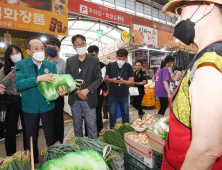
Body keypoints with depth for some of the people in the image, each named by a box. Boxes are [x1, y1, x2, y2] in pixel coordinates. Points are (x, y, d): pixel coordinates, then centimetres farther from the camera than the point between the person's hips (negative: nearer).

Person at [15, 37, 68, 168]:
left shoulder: (51, 65, -3)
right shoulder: (21, 64, -8)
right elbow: (19, 84, -21)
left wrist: (60, 91, -31)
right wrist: (39, 78, -34)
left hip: (48, 106, 1)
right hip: (30, 107, 0)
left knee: (51, 136, 15)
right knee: (31, 137, 19)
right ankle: (34, 162, 43)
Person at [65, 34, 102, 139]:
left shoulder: (94, 60, 0)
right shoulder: (69, 61, 6)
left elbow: (99, 79, -5)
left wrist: (87, 90, -17)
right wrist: (77, 92, -13)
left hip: (89, 100, -2)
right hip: (74, 100, 3)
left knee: (92, 127, 3)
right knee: (77, 126, 17)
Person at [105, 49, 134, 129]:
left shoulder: (128, 67, -3)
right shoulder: (110, 65, -3)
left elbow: (131, 81, -5)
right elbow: (106, 78, 1)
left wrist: (123, 81, -25)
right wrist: (112, 80, -20)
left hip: (124, 95, 1)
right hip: (112, 95, 0)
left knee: (125, 114, 15)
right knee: (112, 114, 10)